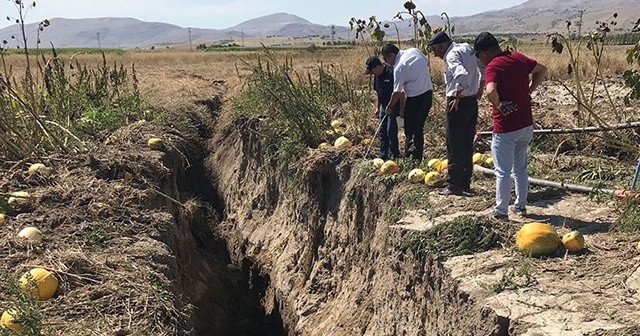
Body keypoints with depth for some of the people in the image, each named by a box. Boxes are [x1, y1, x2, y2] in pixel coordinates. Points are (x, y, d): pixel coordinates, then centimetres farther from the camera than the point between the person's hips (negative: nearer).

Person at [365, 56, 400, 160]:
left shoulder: (391, 73, -21)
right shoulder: (377, 76, 6)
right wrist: (377, 107, 14)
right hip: (384, 106, 8)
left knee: (391, 131, -5)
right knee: (382, 131, 11)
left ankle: (395, 155, 9)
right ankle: (383, 155, 20)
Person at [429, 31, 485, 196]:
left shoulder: (452, 56, -15)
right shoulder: (467, 48, 11)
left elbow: (462, 75, -32)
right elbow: (484, 67, 18)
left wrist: (457, 97, -20)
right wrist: (480, 88, 18)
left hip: (458, 104, -9)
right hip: (472, 102, 9)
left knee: (455, 146, 0)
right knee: (467, 145, 13)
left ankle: (454, 185, 6)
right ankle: (465, 185, 19)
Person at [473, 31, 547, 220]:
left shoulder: (493, 66, -18)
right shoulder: (518, 58, 5)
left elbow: (490, 91, -36)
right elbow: (542, 71, 19)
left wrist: (500, 106, -18)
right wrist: (529, 90, 11)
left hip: (505, 129, -7)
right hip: (526, 125, 7)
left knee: (503, 171, 4)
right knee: (520, 168, 21)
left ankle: (501, 211, 11)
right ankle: (521, 205, 31)